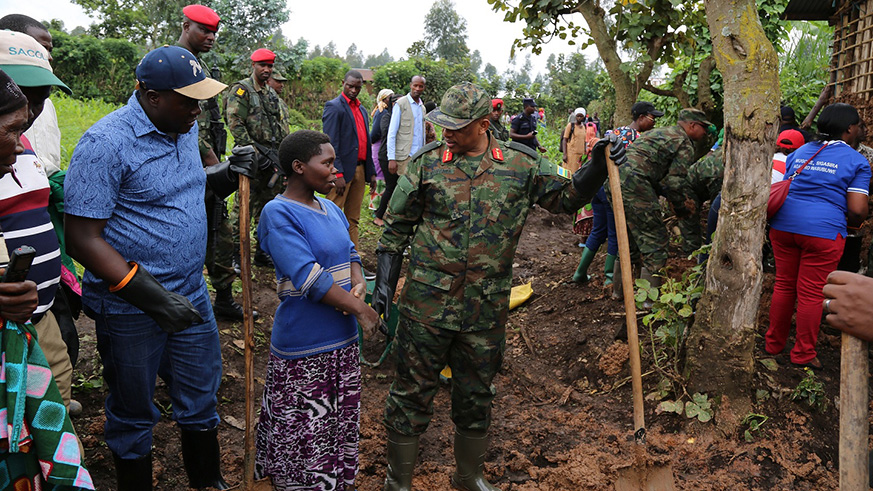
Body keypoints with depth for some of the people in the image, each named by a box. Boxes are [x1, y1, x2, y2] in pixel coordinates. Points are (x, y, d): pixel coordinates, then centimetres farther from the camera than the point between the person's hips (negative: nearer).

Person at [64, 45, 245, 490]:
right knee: (133, 410, 13)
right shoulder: (105, 143, -20)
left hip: (191, 292, 7)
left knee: (201, 394, 19)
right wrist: (152, 297, -27)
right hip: (130, 306, -7)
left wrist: (220, 175, 1)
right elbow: (82, 239, -21)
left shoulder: (185, 128, 4)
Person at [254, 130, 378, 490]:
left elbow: (349, 253, 12)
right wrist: (362, 310, -18)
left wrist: (358, 283, -11)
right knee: (302, 432, 7)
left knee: (340, 425, 20)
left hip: (343, 339, 7)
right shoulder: (278, 213, -17)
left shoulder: (331, 209, 7)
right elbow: (309, 278, -23)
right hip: (303, 347, -7)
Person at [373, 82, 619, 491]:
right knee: (413, 392, 8)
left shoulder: (521, 165, 1)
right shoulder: (427, 162, -2)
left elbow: (568, 196, 11)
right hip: (427, 303, -1)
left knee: (476, 396, 18)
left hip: (487, 308, 2)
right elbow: (397, 226, 4)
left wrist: (598, 168, -6)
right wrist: (384, 281, -1)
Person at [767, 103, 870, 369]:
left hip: (784, 225, 5)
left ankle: (774, 343, 26)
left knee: (783, 285, 15)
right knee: (811, 294, 4)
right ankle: (803, 354, 16)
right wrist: (849, 226, 13)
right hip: (824, 231, -5)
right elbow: (857, 210, -7)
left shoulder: (799, 152, 14)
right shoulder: (857, 162, -1)